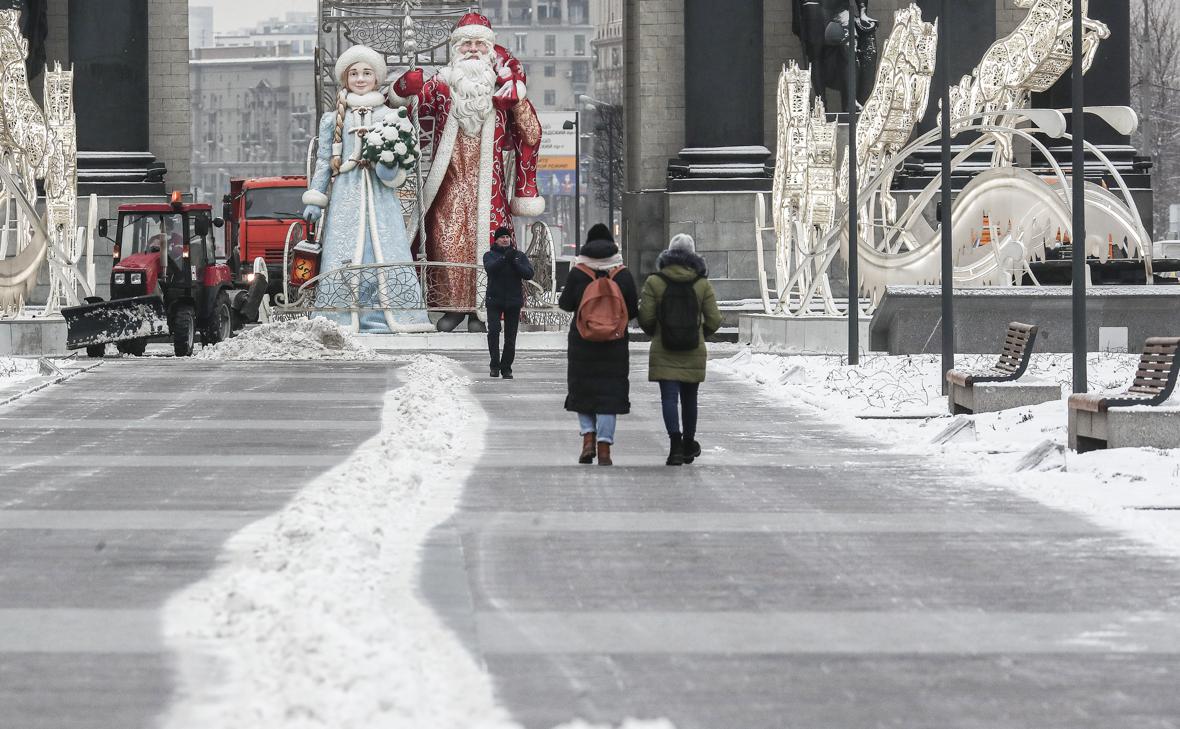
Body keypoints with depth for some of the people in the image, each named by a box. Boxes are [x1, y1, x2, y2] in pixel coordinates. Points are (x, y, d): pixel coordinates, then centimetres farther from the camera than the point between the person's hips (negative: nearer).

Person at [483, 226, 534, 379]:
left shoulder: (520, 256, 8)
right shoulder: (490, 255, 4)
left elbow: (529, 274, -4)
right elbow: (490, 268, -18)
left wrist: (514, 262, -17)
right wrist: (504, 258, -30)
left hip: (514, 301, 2)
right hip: (494, 300, -2)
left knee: (510, 338, 4)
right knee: (493, 330, -19)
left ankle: (506, 368, 13)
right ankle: (495, 365, -12)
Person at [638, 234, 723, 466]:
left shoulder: (654, 282, -5)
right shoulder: (702, 284, -2)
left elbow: (645, 318, -7)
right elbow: (714, 320, -2)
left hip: (664, 352, -2)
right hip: (694, 352, 2)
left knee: (669, 397, -4)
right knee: (689, 399, 16)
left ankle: (675, 442, -22)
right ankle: (688, 445, 29)